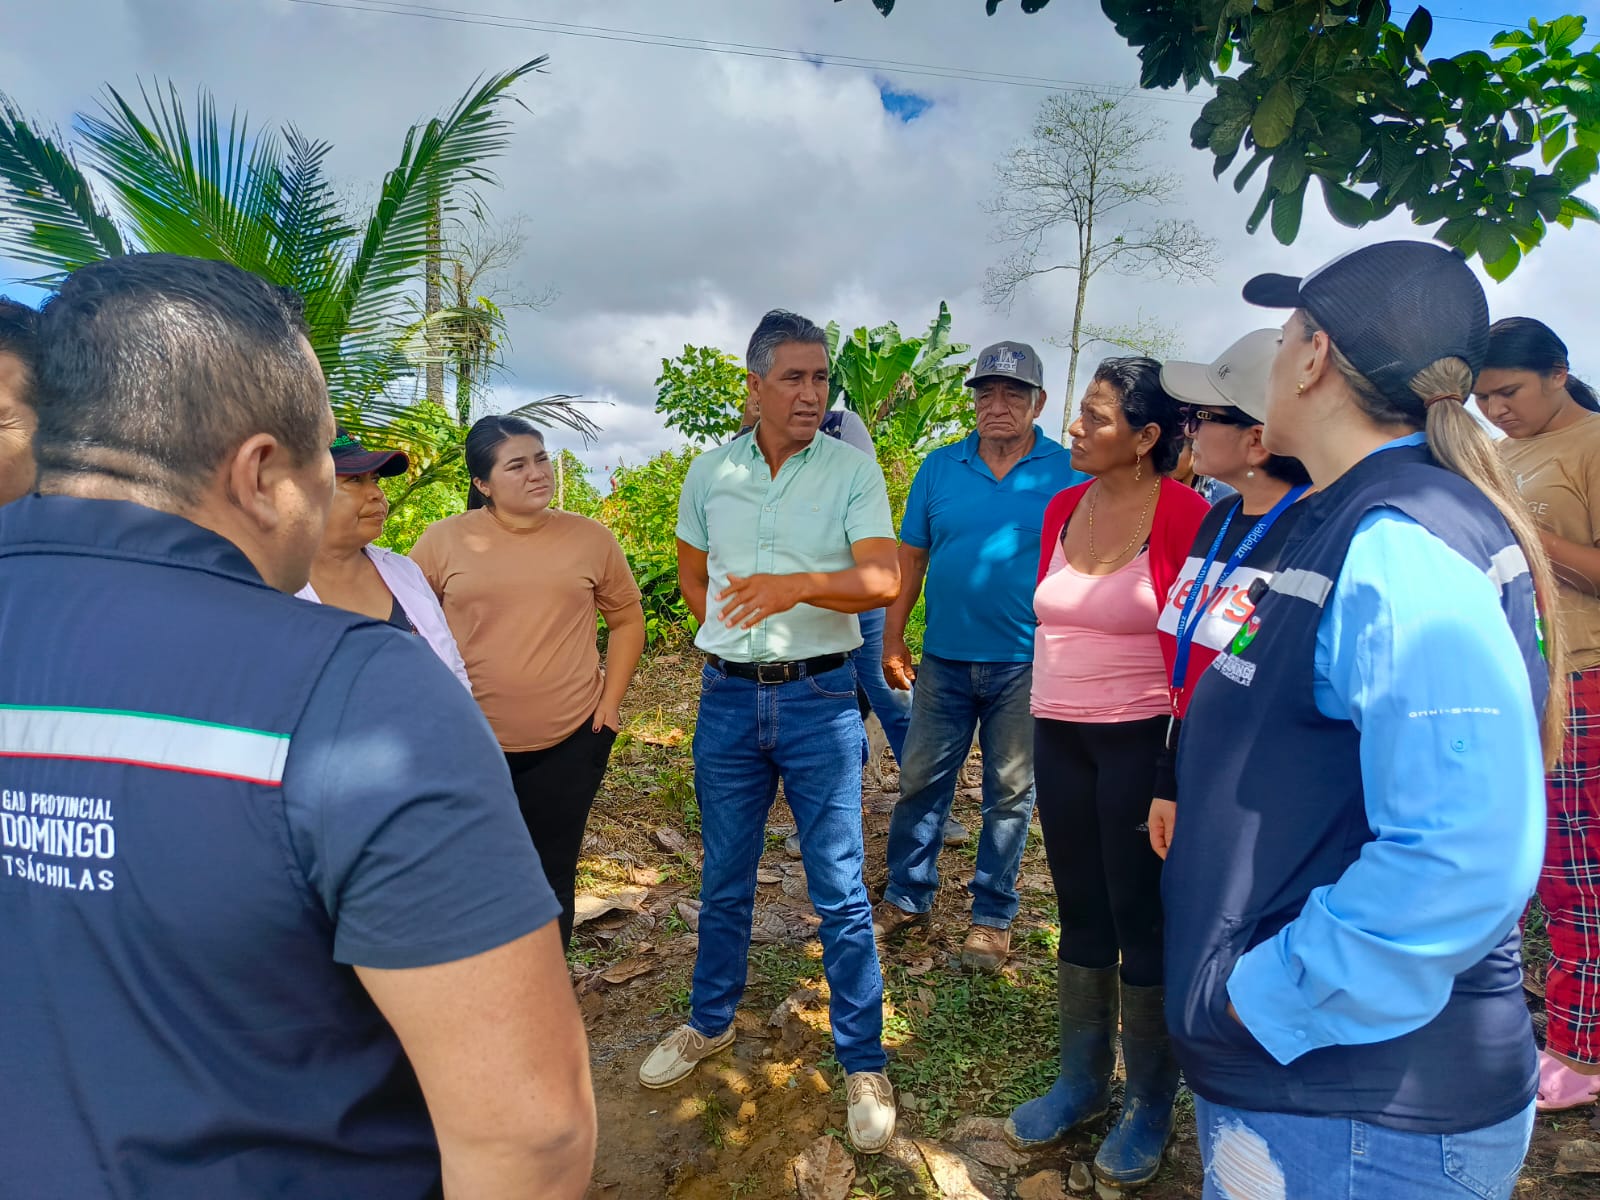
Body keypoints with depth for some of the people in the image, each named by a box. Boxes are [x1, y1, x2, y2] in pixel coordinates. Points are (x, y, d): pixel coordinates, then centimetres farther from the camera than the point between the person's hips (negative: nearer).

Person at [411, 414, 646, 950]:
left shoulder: (590, 538, -1)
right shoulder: (443, 540, -4)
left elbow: (627, 620, 8)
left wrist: (610, 700, 0)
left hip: (571, 740, 1)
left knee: (552, 875, 14)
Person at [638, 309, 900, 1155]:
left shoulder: (853, 468, -5)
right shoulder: (710, 473, 4)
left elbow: (883, 580, -17)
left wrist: (798, 585, -32)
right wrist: (734, 634, 8)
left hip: (819, 698, -3)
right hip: (727, 697, 3)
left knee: (839, 889, 4)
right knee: (724, 878, 17)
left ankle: (863, 1063, 20)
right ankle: (710, 1021, 38)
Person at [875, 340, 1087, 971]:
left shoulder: (1069, 473, -2)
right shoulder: (940, 467, 5)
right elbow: (910, 558, 7)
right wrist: (892, 637, 3)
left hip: (1026, 663, -2)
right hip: (944, 658, 2)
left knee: (1011, 793, 10)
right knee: (921, 781, 10)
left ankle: (993, 917, 26)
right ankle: (906, 896, 28)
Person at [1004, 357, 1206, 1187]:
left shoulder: (1185, 517, -13)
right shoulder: (1062, 508, 5)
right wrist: (1043, 713, 13)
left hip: (1141, 740, -6)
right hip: (1057, 736, 6)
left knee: (1142, 923, 8)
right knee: (1080, 916, 17)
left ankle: (1149, 1104, 28)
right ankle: (1081, 1080, 34)